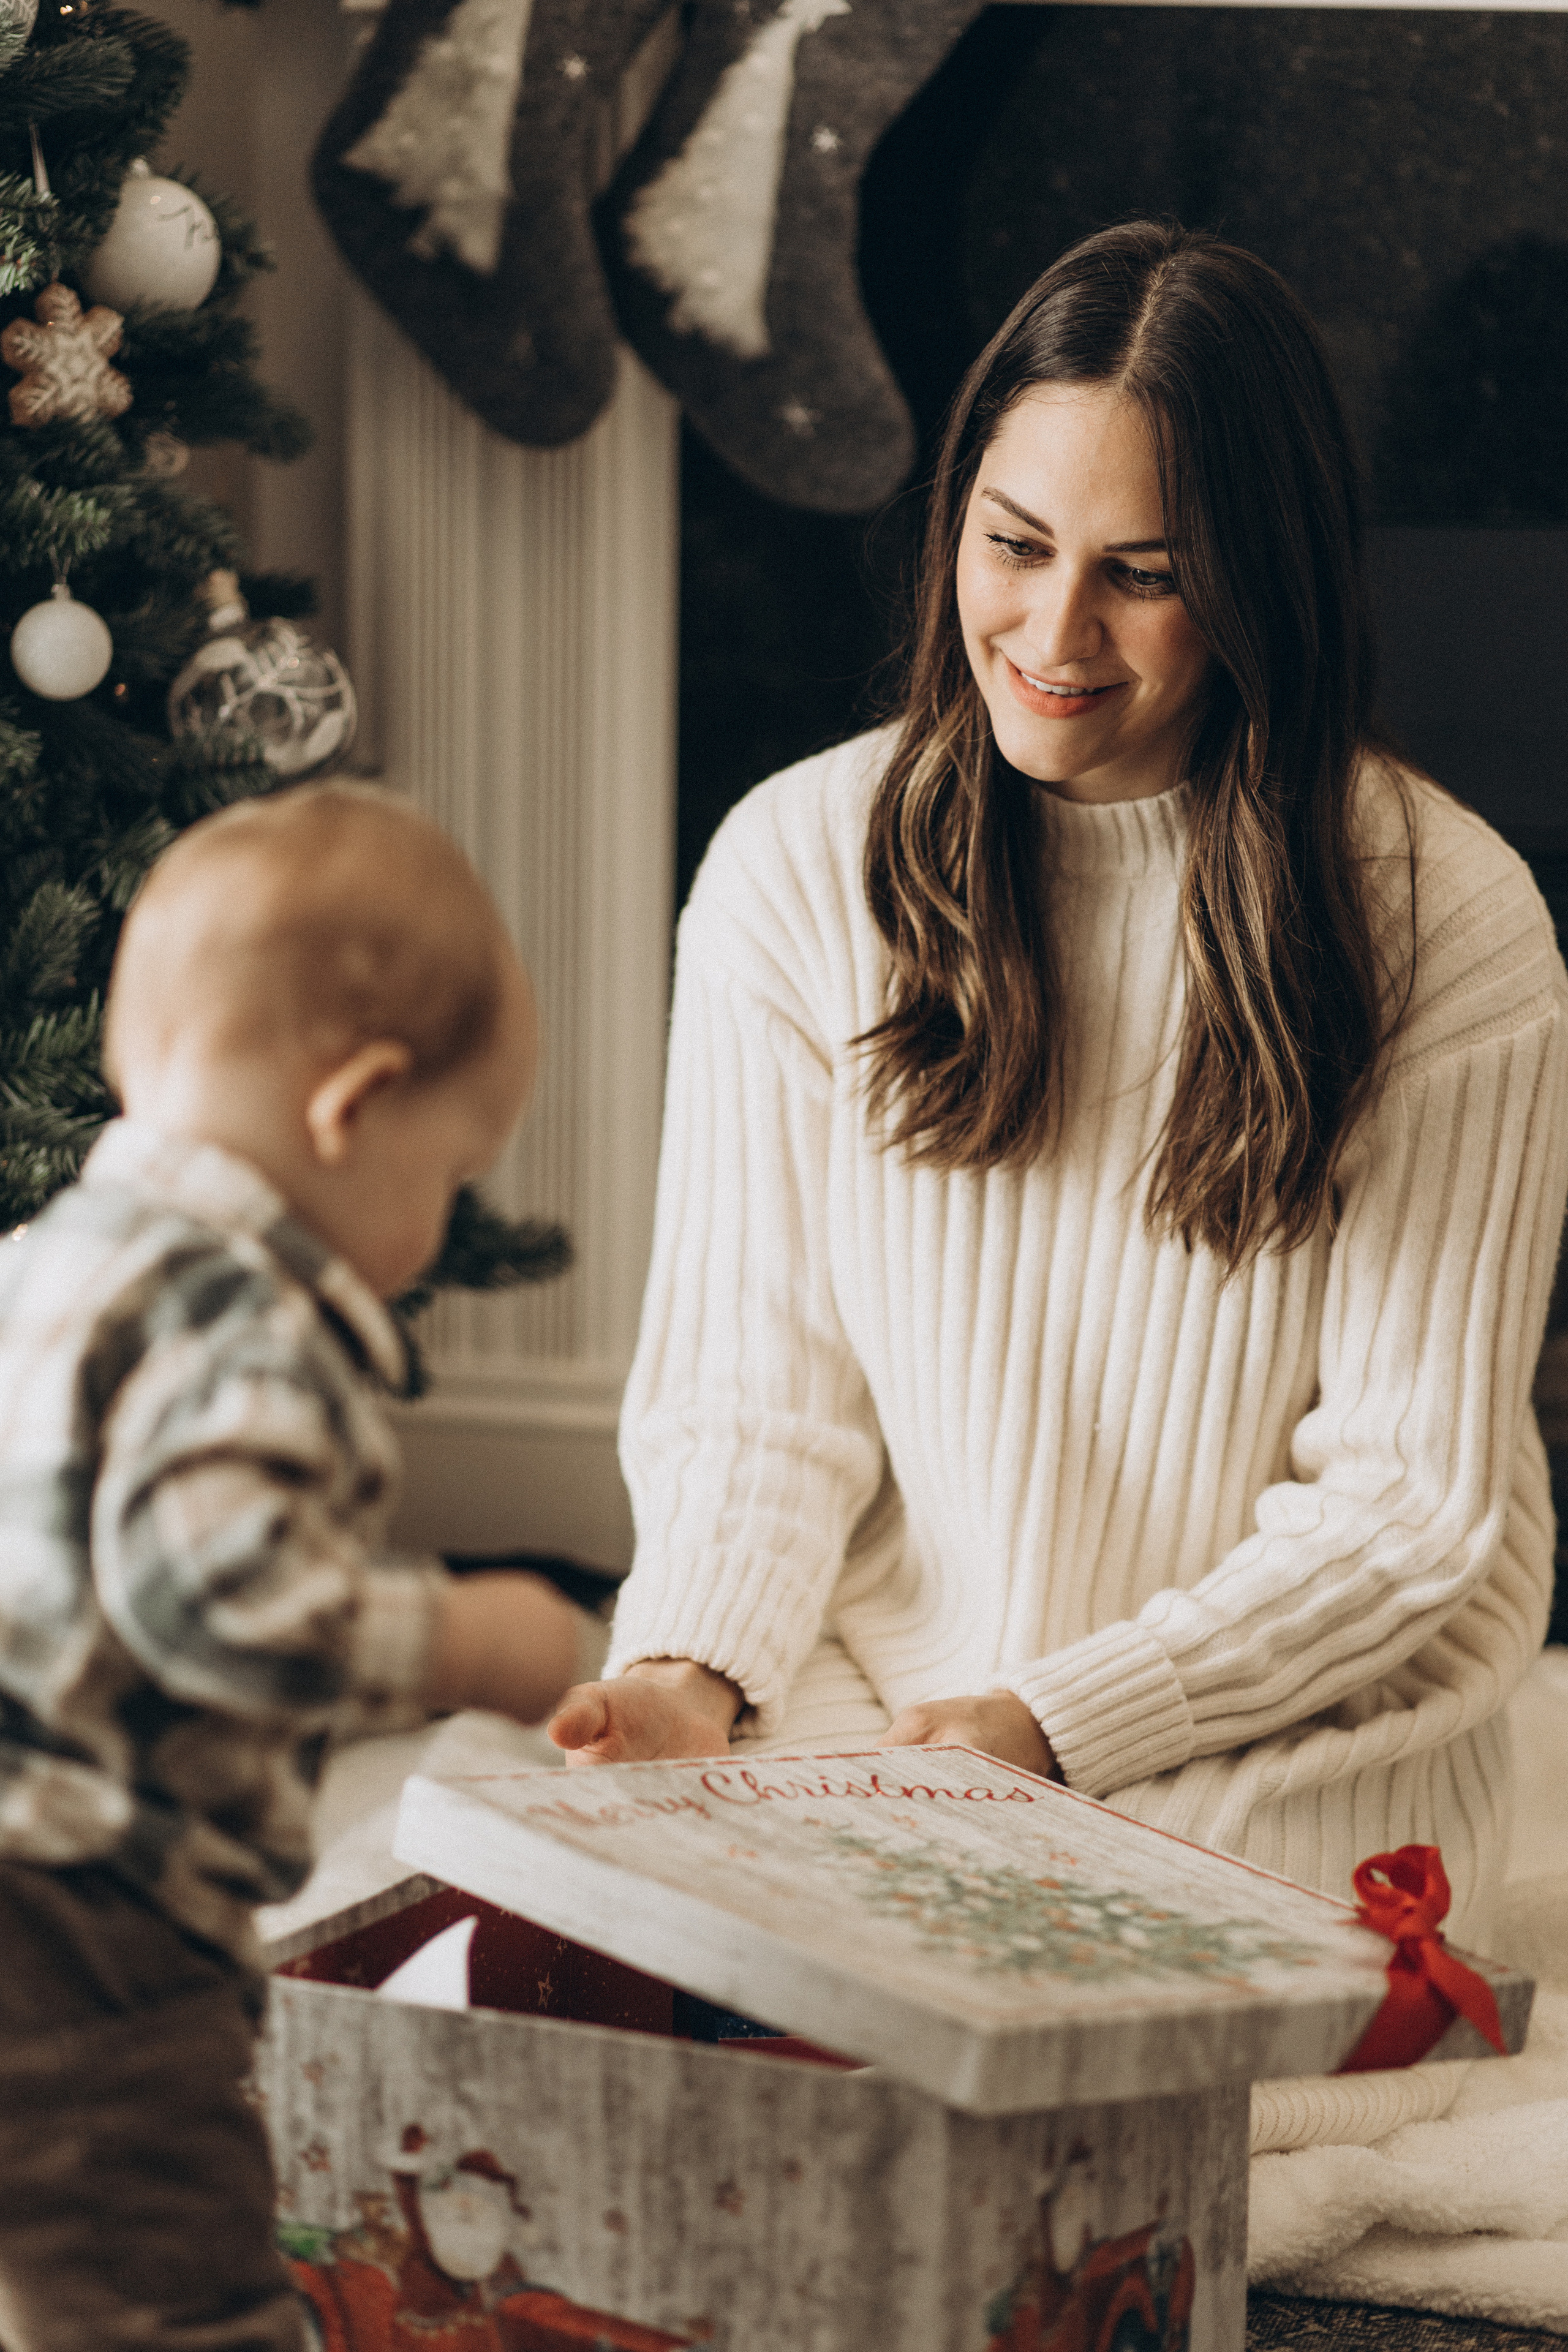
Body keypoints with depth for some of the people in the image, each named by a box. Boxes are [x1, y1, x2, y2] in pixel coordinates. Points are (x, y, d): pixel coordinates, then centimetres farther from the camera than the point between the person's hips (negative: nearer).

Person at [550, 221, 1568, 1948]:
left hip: (1294, 1751, -2)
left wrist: (1055, 1724, -17)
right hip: (867, 1709, 3)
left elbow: (1411, 1497, -7)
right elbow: (755, 1382, 0)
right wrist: (696, 1667, -20)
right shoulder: (797, 866, -1)